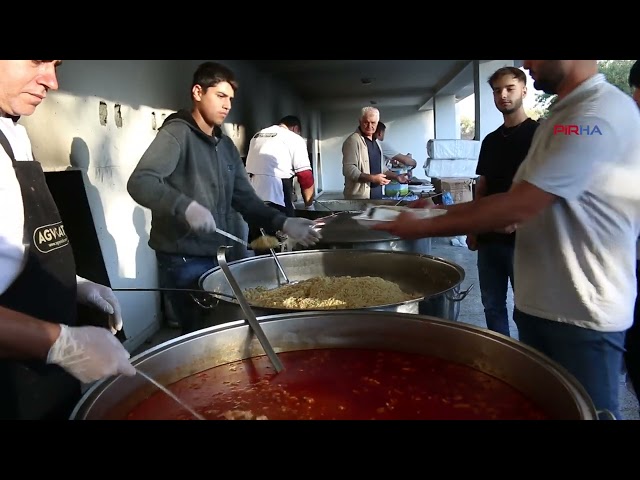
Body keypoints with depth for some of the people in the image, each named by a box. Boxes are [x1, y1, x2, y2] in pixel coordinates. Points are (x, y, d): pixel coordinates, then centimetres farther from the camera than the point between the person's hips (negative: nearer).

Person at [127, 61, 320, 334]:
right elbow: (139, 182, -22)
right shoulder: (177, 133, -9)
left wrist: (282, 223, -4)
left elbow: (245, 198, 11)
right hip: (183, 260, -7)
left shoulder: (227, 146, 14)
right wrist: (185, 206, -37)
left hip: (218, 256, 7)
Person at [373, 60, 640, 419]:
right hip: (540, 302, 9)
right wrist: (442, 211, 3)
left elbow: (518, 206, -24)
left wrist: (424, 227, -17)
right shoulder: (562, 116, 13)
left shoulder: (599, 114, -19)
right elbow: (519, 198, 14)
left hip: (582, 312, -9)